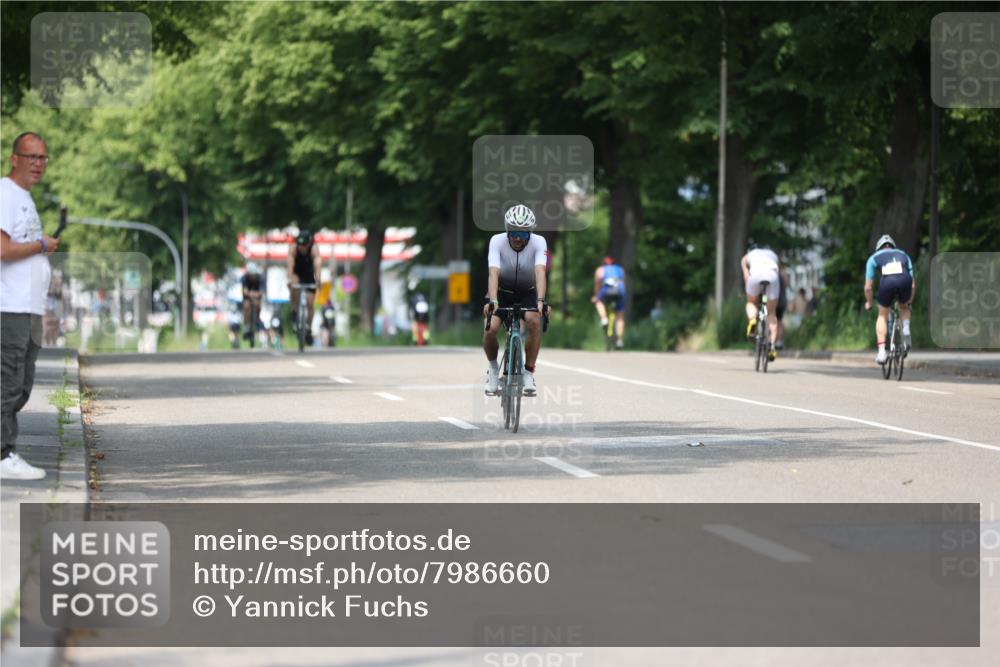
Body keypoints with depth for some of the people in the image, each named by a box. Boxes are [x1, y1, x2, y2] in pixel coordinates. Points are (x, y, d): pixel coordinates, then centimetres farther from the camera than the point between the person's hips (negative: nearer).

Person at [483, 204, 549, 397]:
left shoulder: (538, 242, -23)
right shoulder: (497, 241, -24)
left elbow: (540, 272, -36)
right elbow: (494, 273, -35)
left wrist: (541, 301, -51)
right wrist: (492, 301, -50)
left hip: (527, 292, 0)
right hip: (501, 291, 0)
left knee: (534, 321, -30)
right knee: (491, 328, -23)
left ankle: (528, 373, -15)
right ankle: (493, 368, 7)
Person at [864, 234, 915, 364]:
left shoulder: (874, 257, 30)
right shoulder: (903, 255, 36)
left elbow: (868, 287, 24)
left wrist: (868, 303, 41)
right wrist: (910, 301, 50)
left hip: (887, 283, -2)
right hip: (905, 281, 2)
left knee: (882, 316, 22)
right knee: (904, 307, 34)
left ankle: (881, 352, 10)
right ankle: (906, 330, 7)